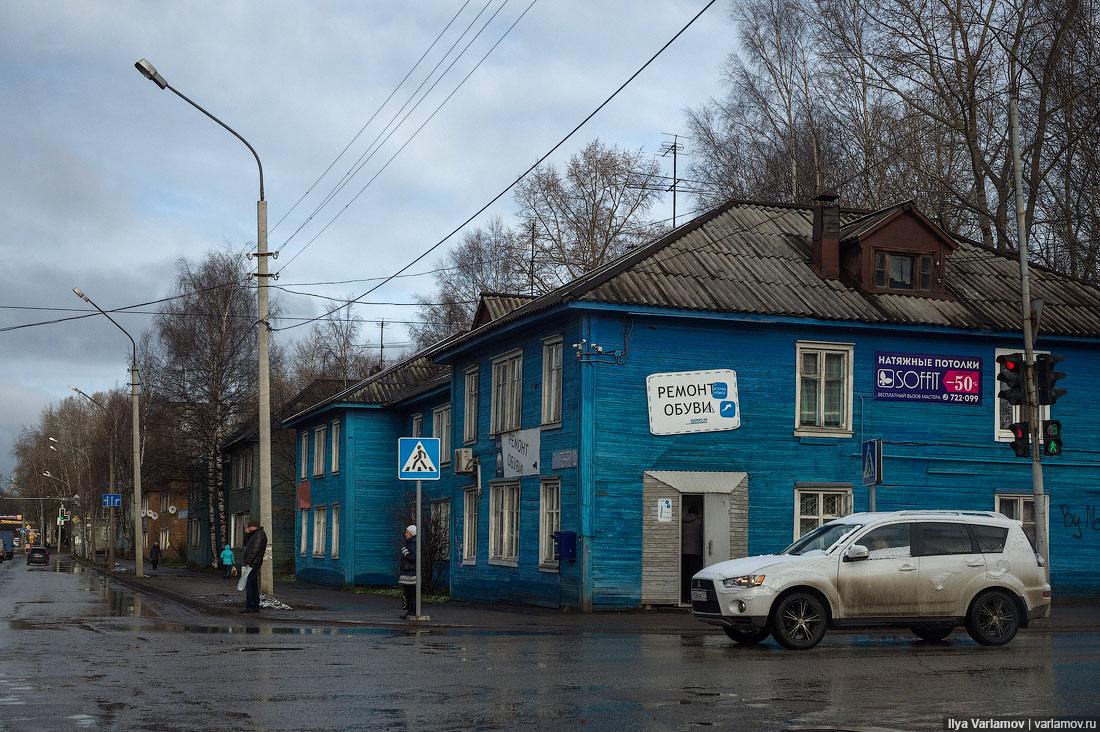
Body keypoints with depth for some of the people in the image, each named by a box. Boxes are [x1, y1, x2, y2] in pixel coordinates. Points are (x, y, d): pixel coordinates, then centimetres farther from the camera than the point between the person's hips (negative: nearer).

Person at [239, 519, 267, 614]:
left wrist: (248, 562, -21)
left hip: (252, 563, -11)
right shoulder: (255, 535, 20)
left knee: (249, 585, -12)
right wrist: (247, 534, 11)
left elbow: (255, 550, -20)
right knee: (253, 585, 10)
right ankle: (256, 607, 11)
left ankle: (249, 607, -15)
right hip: (251, 564, 11)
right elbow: (246, 544, 25)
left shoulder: (259, 535, -12)